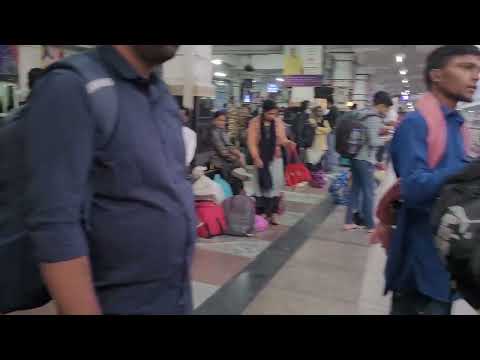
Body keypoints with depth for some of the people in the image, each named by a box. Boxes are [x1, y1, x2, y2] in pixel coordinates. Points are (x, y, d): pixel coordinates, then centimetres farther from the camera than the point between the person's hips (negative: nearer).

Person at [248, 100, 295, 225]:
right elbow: (252, 142, -8)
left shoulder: (278, 122, 1)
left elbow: (282, 139, 2)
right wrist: (256, 158, -17)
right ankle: (262, 212, 12)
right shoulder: (254, 123, -7)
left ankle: (273, 213, 8)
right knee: (261, 185, 4)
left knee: (275, 185, 1)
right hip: (261, 158, -2)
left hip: (275, 158, 2)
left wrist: (289, 143, -20)